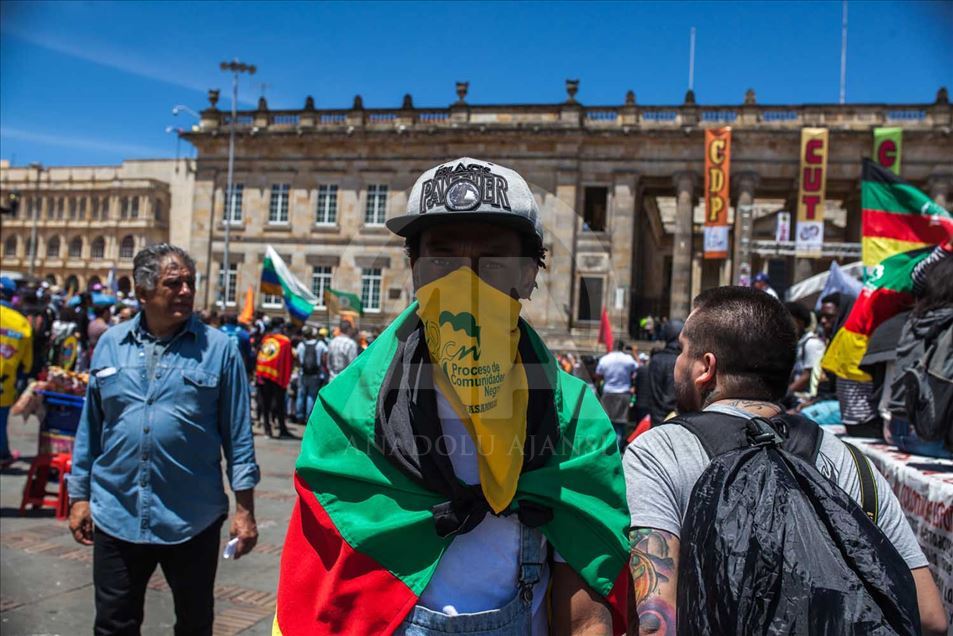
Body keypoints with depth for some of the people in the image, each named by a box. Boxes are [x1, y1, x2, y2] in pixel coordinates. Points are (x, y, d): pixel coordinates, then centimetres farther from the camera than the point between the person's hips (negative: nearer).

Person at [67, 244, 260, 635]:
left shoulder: (217, 348, -6)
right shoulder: (110, 344, 3)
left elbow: (238, 435, -4)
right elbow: (91, 428, 9)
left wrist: (245, 510, -6)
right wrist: (79, 496, 9)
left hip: (193, 519, -2)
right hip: (117, 515, 2)